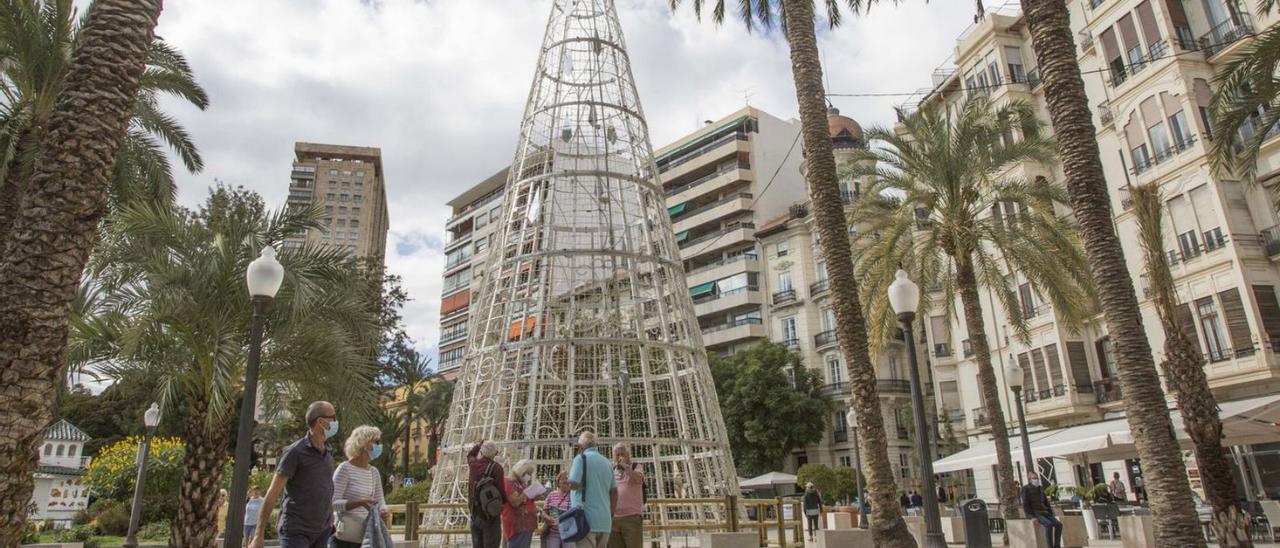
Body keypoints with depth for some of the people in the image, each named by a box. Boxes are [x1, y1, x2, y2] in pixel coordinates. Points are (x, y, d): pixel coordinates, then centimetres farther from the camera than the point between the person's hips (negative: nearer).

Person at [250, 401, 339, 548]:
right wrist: (259, 533, -12)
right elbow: (273, 493, -10)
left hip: (322, 531, 6)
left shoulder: (328, 454, 10)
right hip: (296, 530, -6)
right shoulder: (295, 452, -10)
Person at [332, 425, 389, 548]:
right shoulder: (345, 469, -8)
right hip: (345, 538, -6)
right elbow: (334, 503, -13)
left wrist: (383, 510, -10)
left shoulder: (374, 472, 11)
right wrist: (360, 503, -25)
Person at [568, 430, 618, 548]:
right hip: (604, 521, 6)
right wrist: (611, 515, 22)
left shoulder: (581, 458, -3)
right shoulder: (606, 462, 16)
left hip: (586, 518, -6)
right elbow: (614, 492, 16)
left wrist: (570, 475, 8)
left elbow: (573, 484, -13)